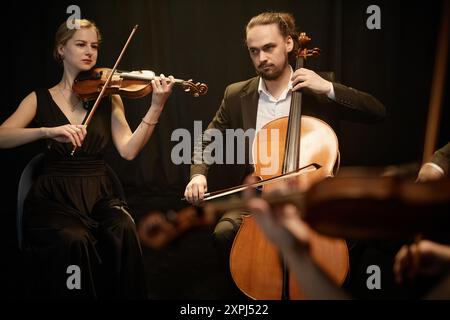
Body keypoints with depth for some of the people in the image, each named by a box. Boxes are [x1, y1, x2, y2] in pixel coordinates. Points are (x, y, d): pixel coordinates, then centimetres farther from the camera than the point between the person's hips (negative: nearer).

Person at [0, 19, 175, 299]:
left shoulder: (108, 98, 9)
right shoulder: (40, 100, 6)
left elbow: (128, 150, -7)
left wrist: (156, 107, -20)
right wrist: (47, 131, -28)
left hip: (99, 196, 2)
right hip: (54, 198, -1)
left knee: (124, 231, -31)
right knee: (74, 241, -33)